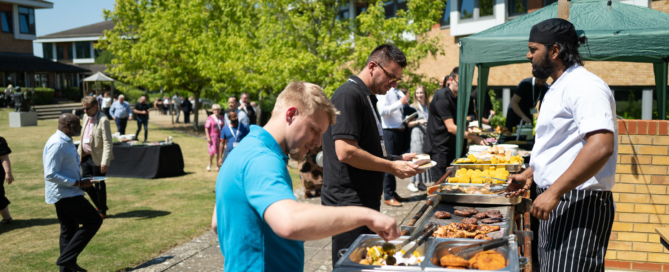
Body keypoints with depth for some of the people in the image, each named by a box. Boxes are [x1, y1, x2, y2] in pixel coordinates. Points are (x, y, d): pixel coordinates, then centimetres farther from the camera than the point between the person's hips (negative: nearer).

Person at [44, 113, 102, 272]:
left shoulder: (66, 141, 13)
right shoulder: (57, 144, -20)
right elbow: (50, 175, -25)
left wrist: (80, 181, 11)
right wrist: (77, 183, -22)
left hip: (68, 193, 10)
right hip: (64, 194, -10)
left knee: (69, 231, 14)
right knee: (94, 220, -8)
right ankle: (67, 258, -5)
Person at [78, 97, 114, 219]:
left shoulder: (103, 120, -17)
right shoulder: (85, 117, 8)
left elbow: (107, 143, -20)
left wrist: (105, 162, -24)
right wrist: (79, 152, 13)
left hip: (97, 158, -8)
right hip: (86, 156, 8)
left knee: (99, 185, 4)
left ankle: (102, 211, 20)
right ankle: (99, 205, 30)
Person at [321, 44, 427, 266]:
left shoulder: (367, 97, 17)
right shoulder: (349, 96, -15)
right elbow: (345, 152, -24)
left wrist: (397, 159, 11)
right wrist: (392, 167, -17)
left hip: (365, 201, 10)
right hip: (348, 202, -10)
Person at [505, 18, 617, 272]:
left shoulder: (586, 87, -17)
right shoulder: (558, 88, 17)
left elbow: (601, 146, -30)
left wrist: (554, 192, -30)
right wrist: (529, 174, 22)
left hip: (578, 203, -10)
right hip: (556, 202, 10)